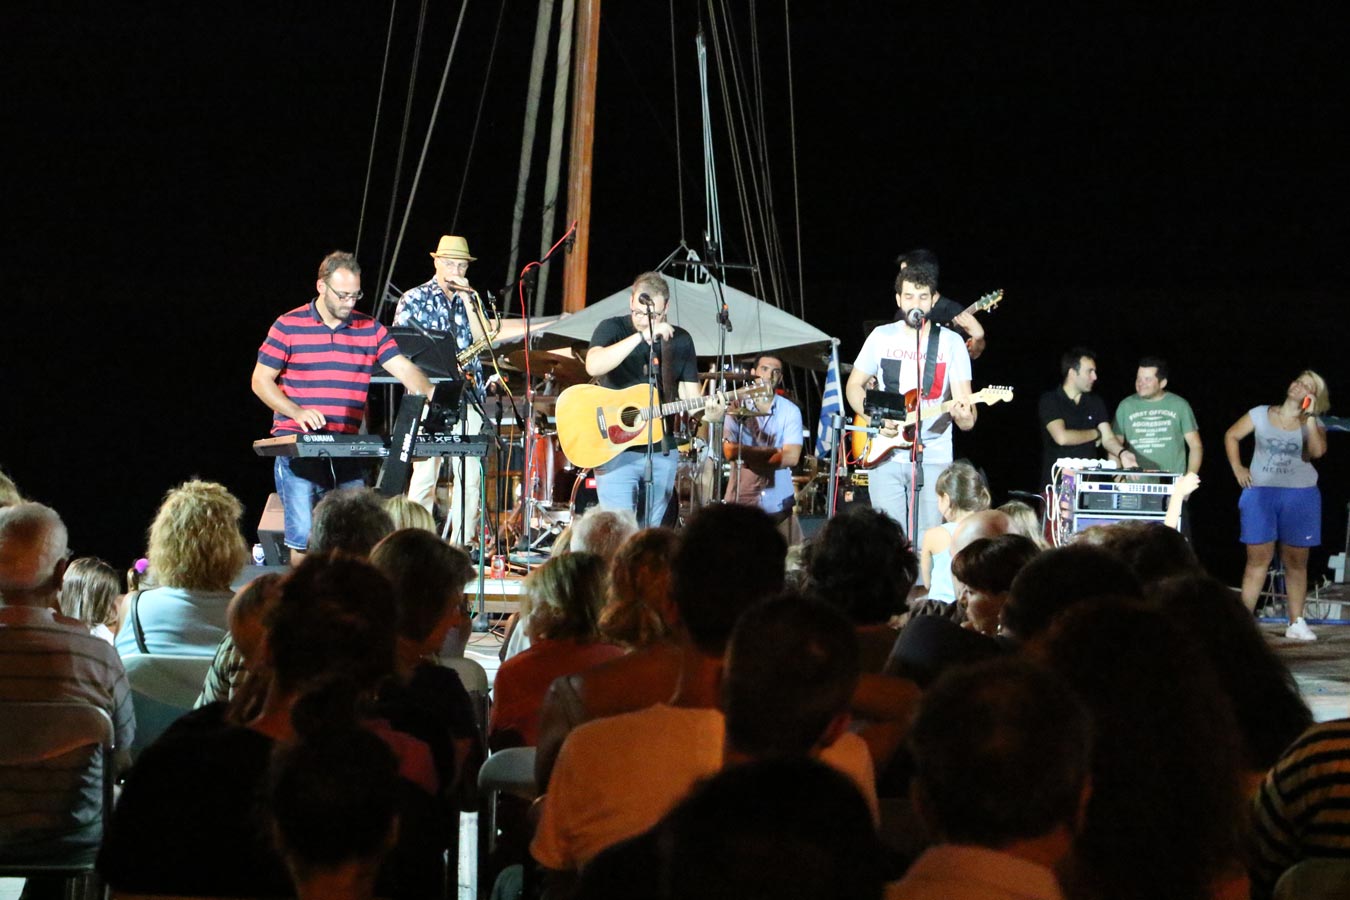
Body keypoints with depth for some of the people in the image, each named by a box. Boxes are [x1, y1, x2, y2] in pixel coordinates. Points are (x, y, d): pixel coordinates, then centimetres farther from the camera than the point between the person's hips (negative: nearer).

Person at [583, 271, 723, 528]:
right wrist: (642, 336, -30)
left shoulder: (680, 340, 7)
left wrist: (707, 410, -18)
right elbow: (593, 366, -25)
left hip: (662, 451, 4)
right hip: (615, 449, -4)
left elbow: (689, 392, 6)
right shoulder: (613, 329, -4)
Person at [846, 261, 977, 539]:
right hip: (885, 456, 1)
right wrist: (877, 419, -6)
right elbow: (854, 385, 13)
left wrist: (964, 416, -28)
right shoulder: (881, 337, 7)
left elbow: (963, 398, -3)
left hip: (933, 458, -1)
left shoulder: (951, 343, 1)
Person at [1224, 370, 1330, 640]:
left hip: (1300, 496, 0)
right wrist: (1237, 468, 3)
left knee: (1296, 561, 5)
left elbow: (1317, 451, -17)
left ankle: (1297, 623, 9)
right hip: (1260, 494, 0)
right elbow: (1231, 435, 13)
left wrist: (1309, 415, -16)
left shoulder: (1313, 424, 3)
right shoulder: (1261, 415, 5)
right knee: (1258, 559, -1)